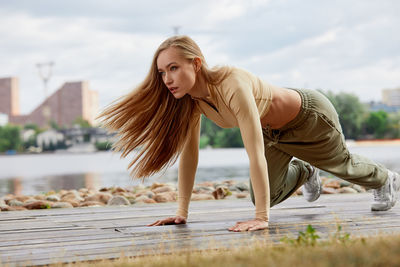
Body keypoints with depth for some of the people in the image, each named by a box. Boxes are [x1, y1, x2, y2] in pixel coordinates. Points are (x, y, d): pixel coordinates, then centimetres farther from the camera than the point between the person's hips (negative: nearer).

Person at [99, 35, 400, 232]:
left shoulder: (233, 86, -43)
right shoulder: (191, 97, -21)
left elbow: (256, 152, -45)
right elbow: (189, 152, -14)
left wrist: (262, 218, -45)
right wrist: (182, 211, -14)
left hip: (310, 116, -5)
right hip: (274, 131, 5)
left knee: (342, 165, 23)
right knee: (264, 195, 5)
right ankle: (303, 173, 38)